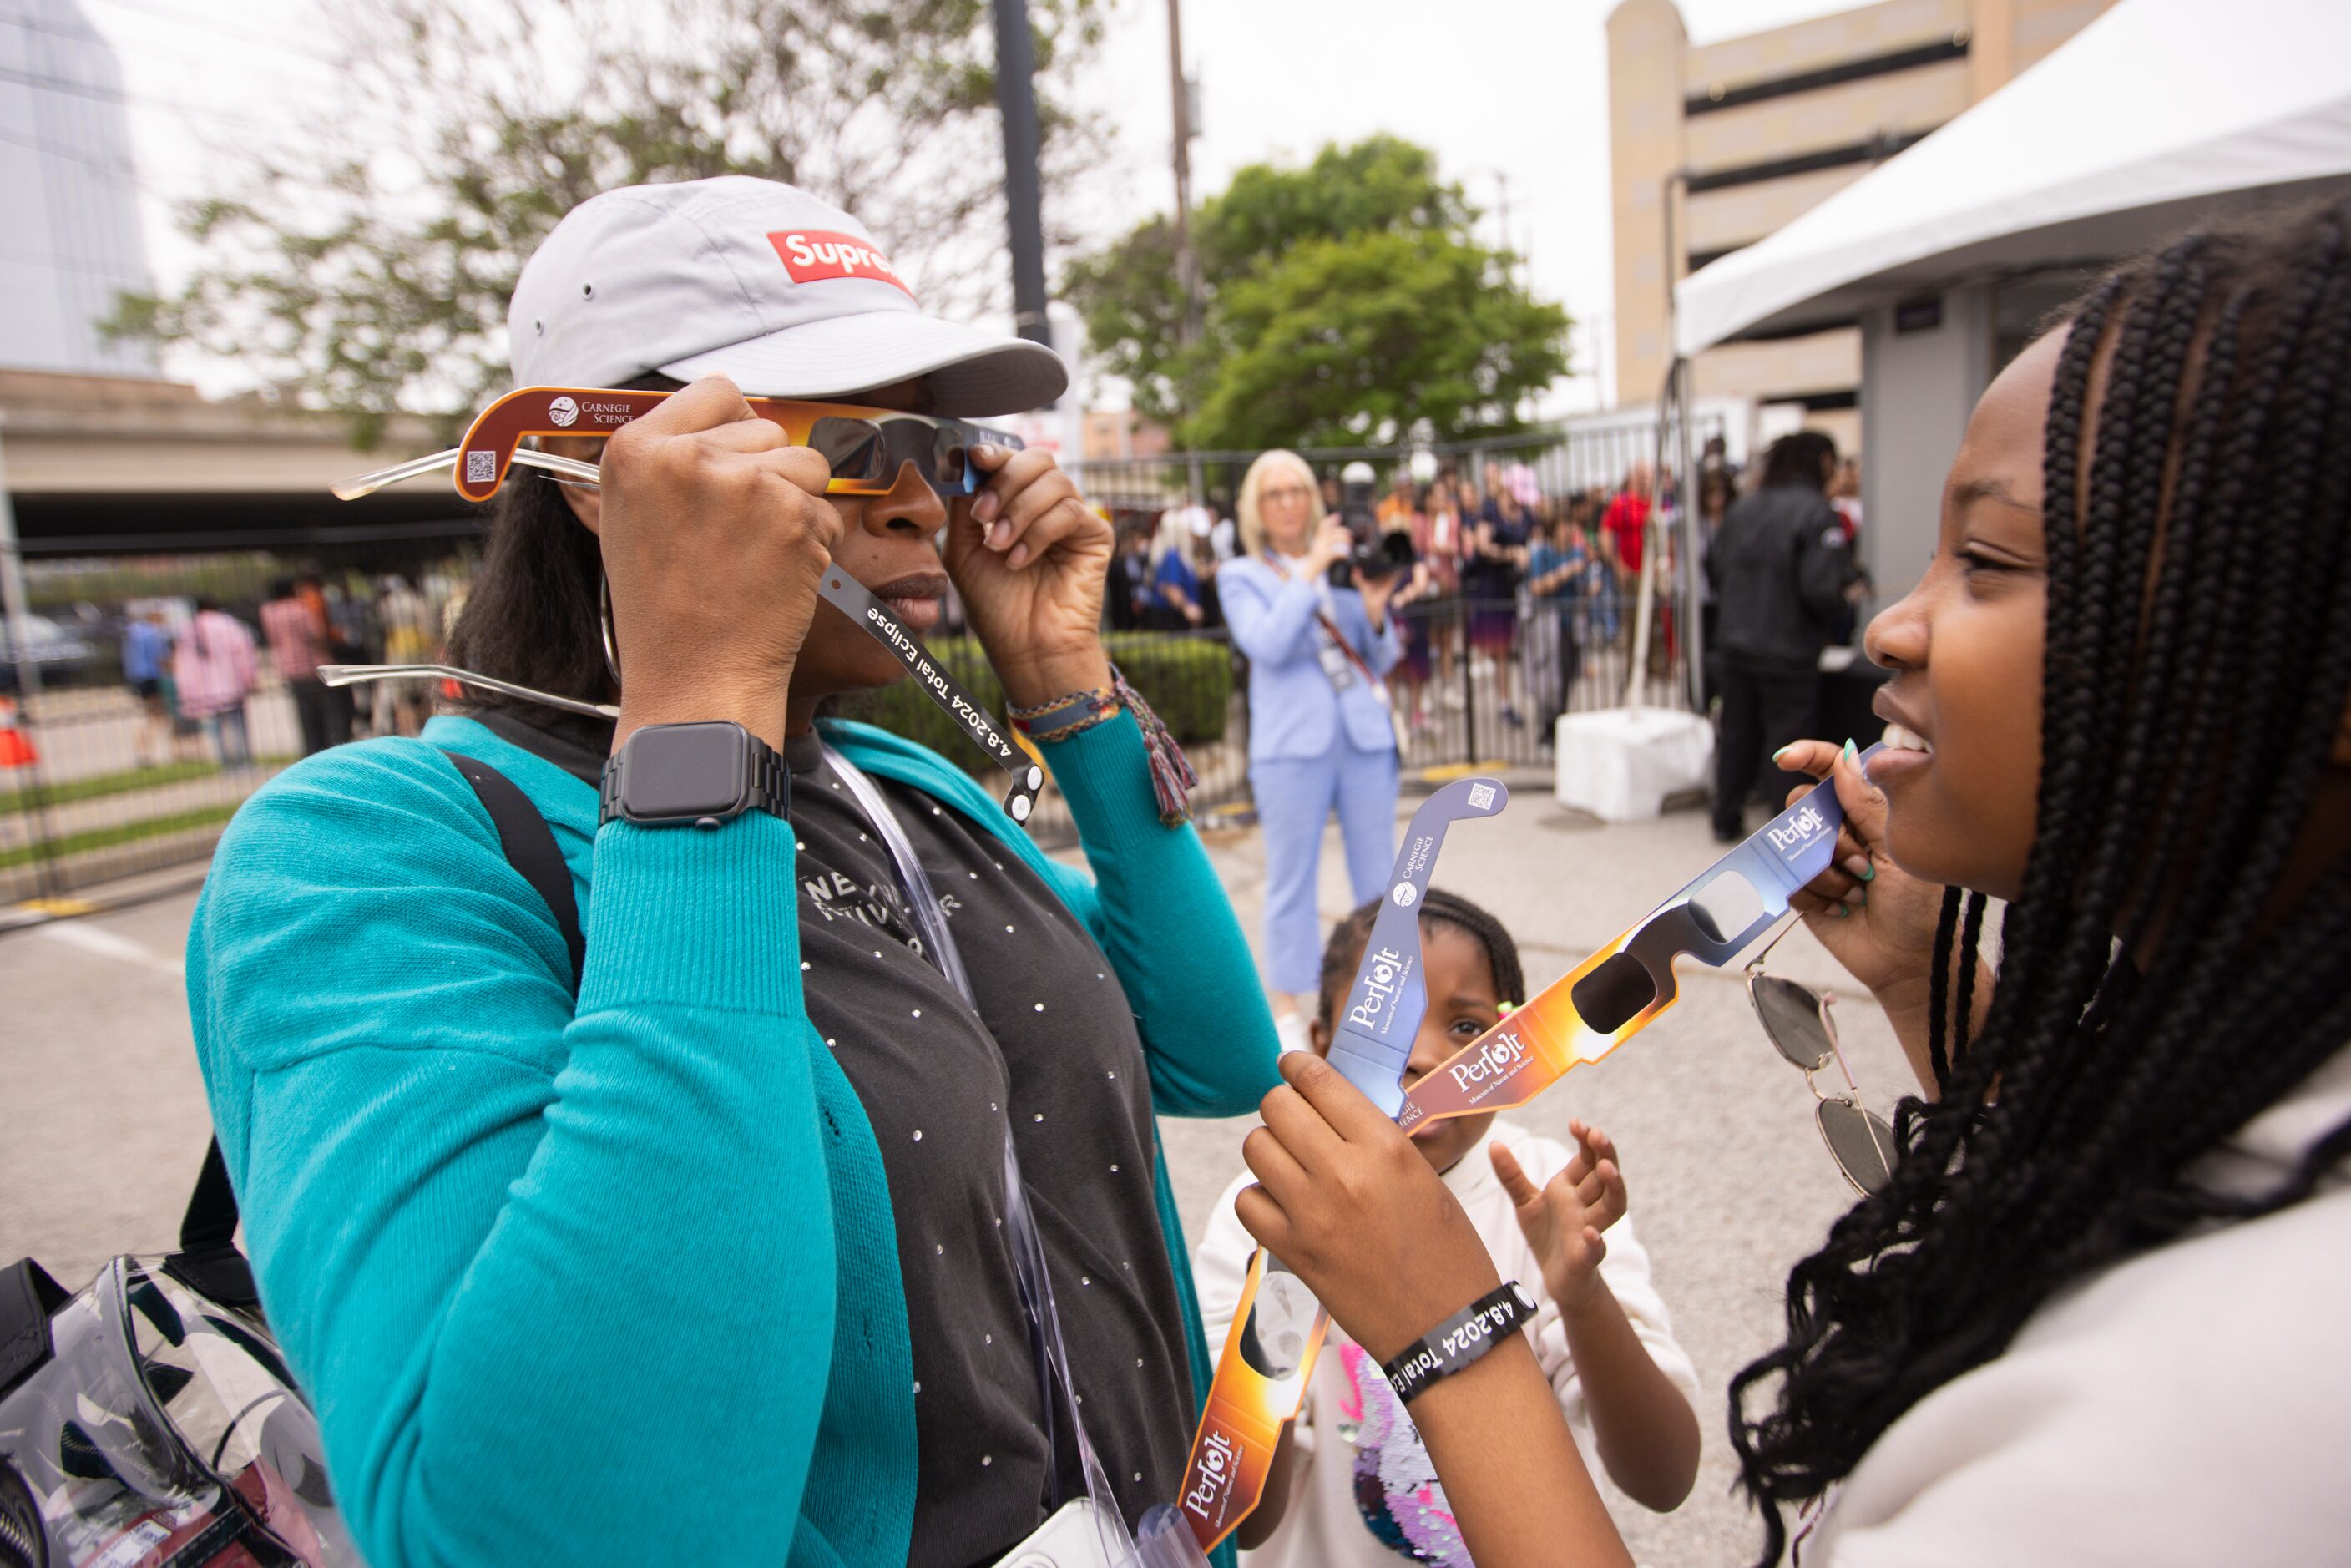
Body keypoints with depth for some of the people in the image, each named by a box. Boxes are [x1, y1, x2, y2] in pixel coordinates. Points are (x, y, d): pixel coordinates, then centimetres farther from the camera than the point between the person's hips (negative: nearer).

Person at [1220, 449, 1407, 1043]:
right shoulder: (1242, 576, 5)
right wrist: (1309, 571, -14)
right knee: (1291, 880, 3)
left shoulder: (1343, 562, 12)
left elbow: (1382, 661, 12)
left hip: (1365, 736, 3)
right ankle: (1289, 1006, 15)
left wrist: (1376, 613, -8)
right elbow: (1267, 646, -14)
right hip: (1292, 743, -3)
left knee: (1378, 873, 9)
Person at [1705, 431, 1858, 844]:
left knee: (1737, 735, 17)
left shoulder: (1743, 507, 3)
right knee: (1787, 742, 4)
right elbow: (1822, 589, -22)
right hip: (1789, 652, -6)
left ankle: (1727, 821, 27)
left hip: (1735, 644, 6)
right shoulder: (1817, 512, -15)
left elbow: (1714, 567, 9)